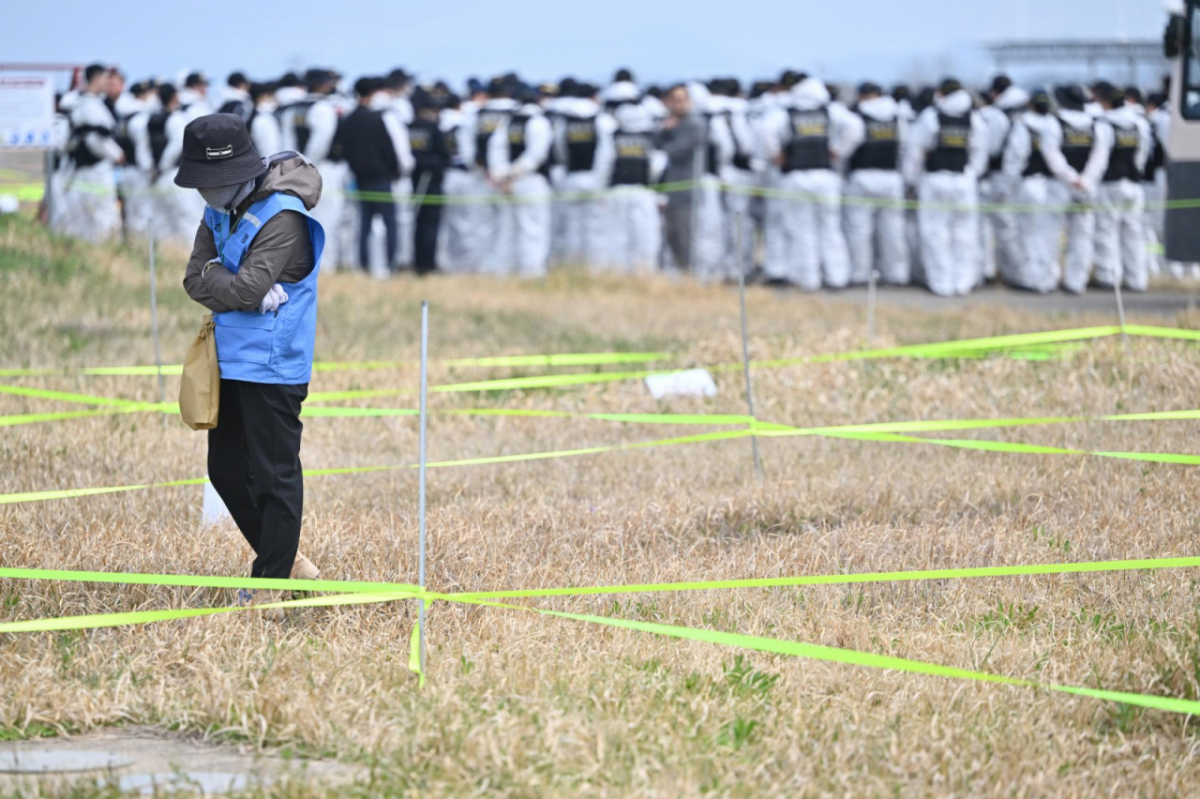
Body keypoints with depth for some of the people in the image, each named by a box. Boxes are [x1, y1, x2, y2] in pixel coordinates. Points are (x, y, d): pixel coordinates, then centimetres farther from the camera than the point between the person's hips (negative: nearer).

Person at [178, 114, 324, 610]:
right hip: (230, 361, 9)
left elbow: (249, 287, -24)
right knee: (226, 471, 15)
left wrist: (213, 280, -6)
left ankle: (271, 583, 7)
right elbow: (195, 278, 0)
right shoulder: (220, 212, 8)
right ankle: (286, 559, 29)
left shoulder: (283, 217, -18)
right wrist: (243, 293, -16)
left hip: (271, 367, -9)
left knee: (274, 476, -1)